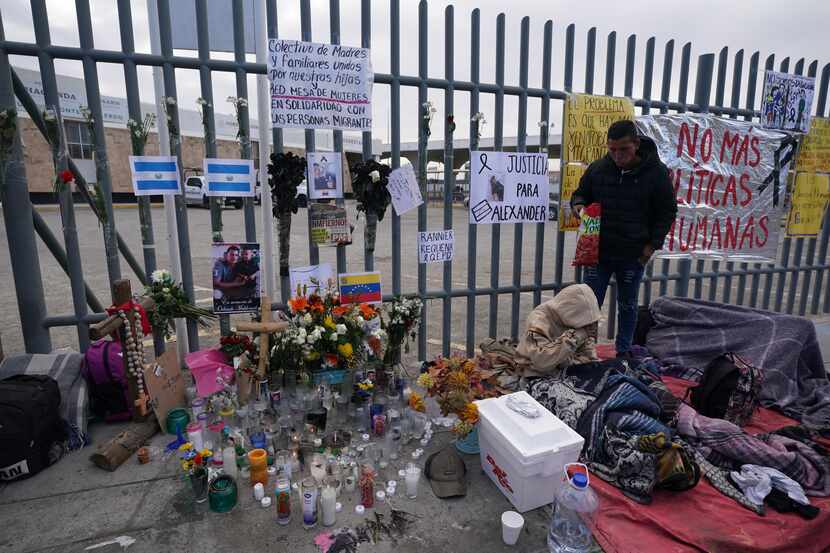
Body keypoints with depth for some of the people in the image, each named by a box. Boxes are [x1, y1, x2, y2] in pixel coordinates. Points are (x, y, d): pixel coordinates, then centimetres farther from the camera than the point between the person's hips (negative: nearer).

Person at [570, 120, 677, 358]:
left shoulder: (656, 172, -6)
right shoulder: (598, 168, -1)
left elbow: (667, 212, 1)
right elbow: (580, 193, 14)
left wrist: (652, 245, -6)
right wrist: (578, 204, -10)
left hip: (634, 256, -1)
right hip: (598, 251, 1)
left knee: (627, 306, 14)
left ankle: (623, 354, 30)